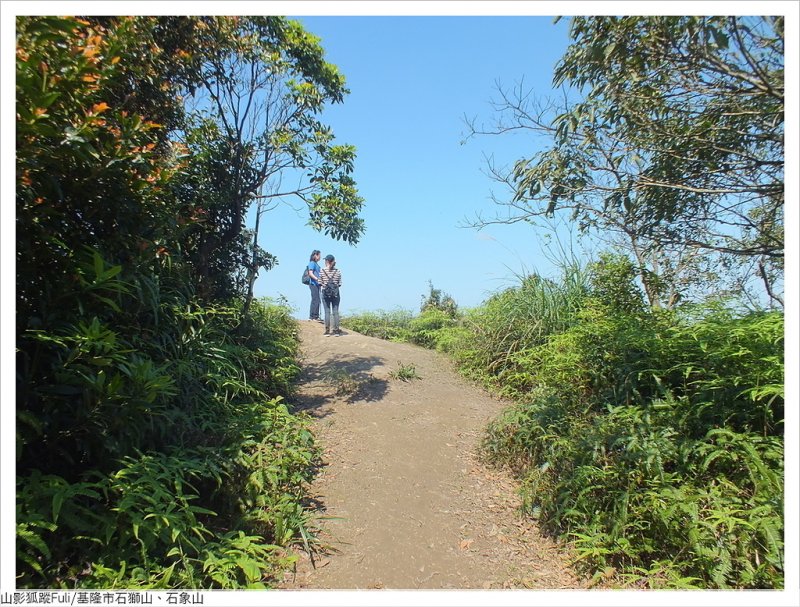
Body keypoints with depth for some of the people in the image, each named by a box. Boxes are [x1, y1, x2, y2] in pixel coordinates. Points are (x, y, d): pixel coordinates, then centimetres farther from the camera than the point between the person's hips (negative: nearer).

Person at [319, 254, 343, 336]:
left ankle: (327, 330, 4)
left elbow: (320, 284, -1)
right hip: (335, 293, 1)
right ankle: (336, 330, 7)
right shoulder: (338, 272, 0)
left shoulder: (322, 271, -4)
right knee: (335, 312, 5)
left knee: (327, 312, 3)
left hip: (325, 293, -1)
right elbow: (340, 284, 1)